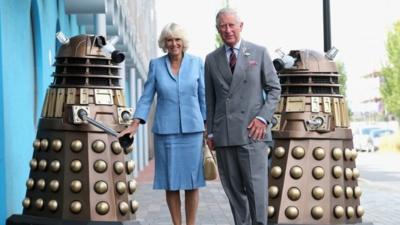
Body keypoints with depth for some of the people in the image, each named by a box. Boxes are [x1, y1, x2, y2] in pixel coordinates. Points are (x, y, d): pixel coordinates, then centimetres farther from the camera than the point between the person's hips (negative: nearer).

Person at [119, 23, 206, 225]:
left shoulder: (196, 63, 3)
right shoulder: (156, 65, 4)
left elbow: (203, 96, 7)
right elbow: (146, 97, 5)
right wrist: (135, 124, -4)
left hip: (192, 129, 0)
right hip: (165, 131, 0)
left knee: (192, 181, 2)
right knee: (170, 182, 3)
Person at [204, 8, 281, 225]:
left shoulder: (259, 52, 6)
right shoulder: (211, 59, 12)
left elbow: (274, 88, 6)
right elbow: (210, 99, 14)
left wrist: (263, 117, -7)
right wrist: (210, 132, 9)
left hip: (251, 131, -2)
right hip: (224, 133, 3)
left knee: (256, 186, -9)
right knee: (233, 188, 3)